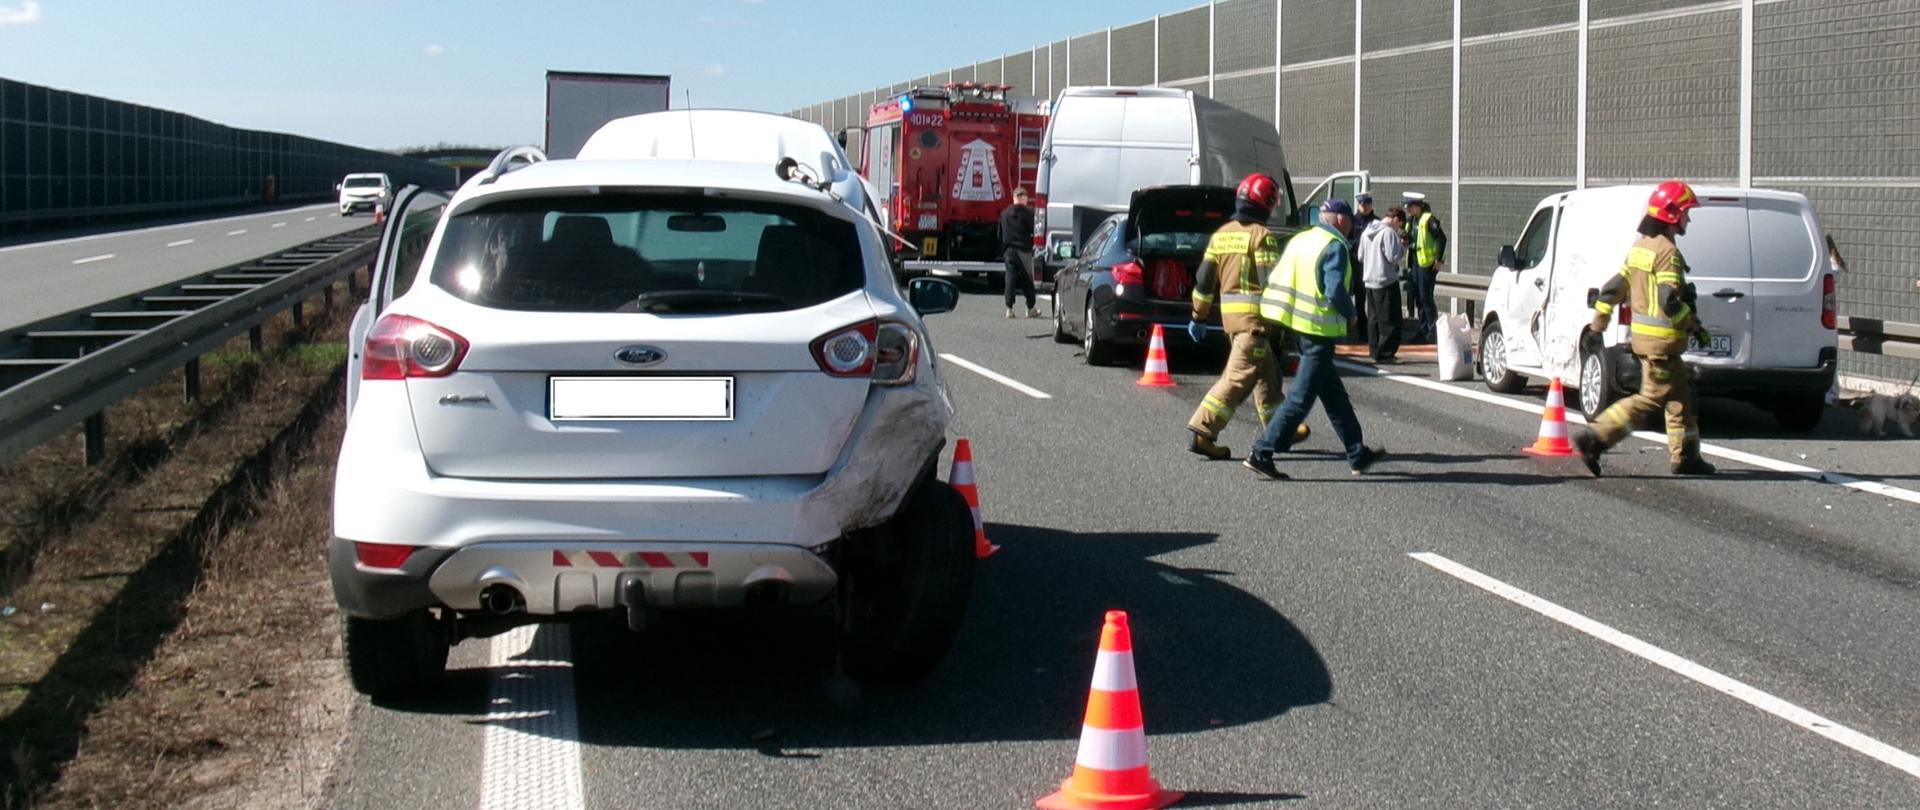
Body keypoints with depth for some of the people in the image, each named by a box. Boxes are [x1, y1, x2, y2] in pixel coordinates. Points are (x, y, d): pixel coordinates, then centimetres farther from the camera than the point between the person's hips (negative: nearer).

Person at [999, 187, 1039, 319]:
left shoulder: (1004, 214, 6)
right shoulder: (1028, 213, -8)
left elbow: (1000, 234, 11)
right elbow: (1034, 231, -9)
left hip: (1009, 250, 3)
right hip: (1024, 251, -3)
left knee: (1010, 278, 3)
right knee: (1027, 280, 6)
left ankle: (1009, 309, -2)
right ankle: (1030, 309, 12)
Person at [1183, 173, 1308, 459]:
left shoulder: (1221, 234, 11)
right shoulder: (1262, 236, -11)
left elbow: (1204, 278, 12)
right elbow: (1272, 280, -15)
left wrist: (1199, 316, 18)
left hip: (1229, 314, 8)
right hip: (1255, 315, -8)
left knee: (1266, 373, 21)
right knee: (1239, 376, -9)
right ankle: (1203, 432, -17)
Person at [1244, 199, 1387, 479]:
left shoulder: (1300, 240, 12)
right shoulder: (1335, 247, -12)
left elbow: (1275, 281, 11)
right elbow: (1335, 292, -21)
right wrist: (1350, 314, -4)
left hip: (1298, 325, 9)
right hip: (1319, 329, -9)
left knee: (1333, 392, 17)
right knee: (1302, 397, -5)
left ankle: (1357, 455, 25)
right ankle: (1262, 453, -9)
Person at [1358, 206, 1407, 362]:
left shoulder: (1367, 232, 11)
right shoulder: (1389, 232, -15)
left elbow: (1361, 256, 16)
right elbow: (1393, 257, -19)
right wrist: (1403, 246, -3)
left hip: (1369, 280, 8)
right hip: (1386, 281, -8)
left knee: (1374, 318, 15)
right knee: (1390, 320, -2)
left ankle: (1375, 351, 17)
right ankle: (1384, 354, -4)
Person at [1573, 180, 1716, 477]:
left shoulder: (1640, 246, 12)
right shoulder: (1667, 252, -16)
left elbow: (1613, 287, 14)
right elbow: (1669, 301, -24)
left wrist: (1598, 324, 20)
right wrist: (1695, 327, -13)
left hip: (1643, 332, 10)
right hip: (1661, 339, -10)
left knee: (1680, 396, 16)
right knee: (1651, 398, -6)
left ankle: (1684, 456, 19)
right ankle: (1593, 440, -10)